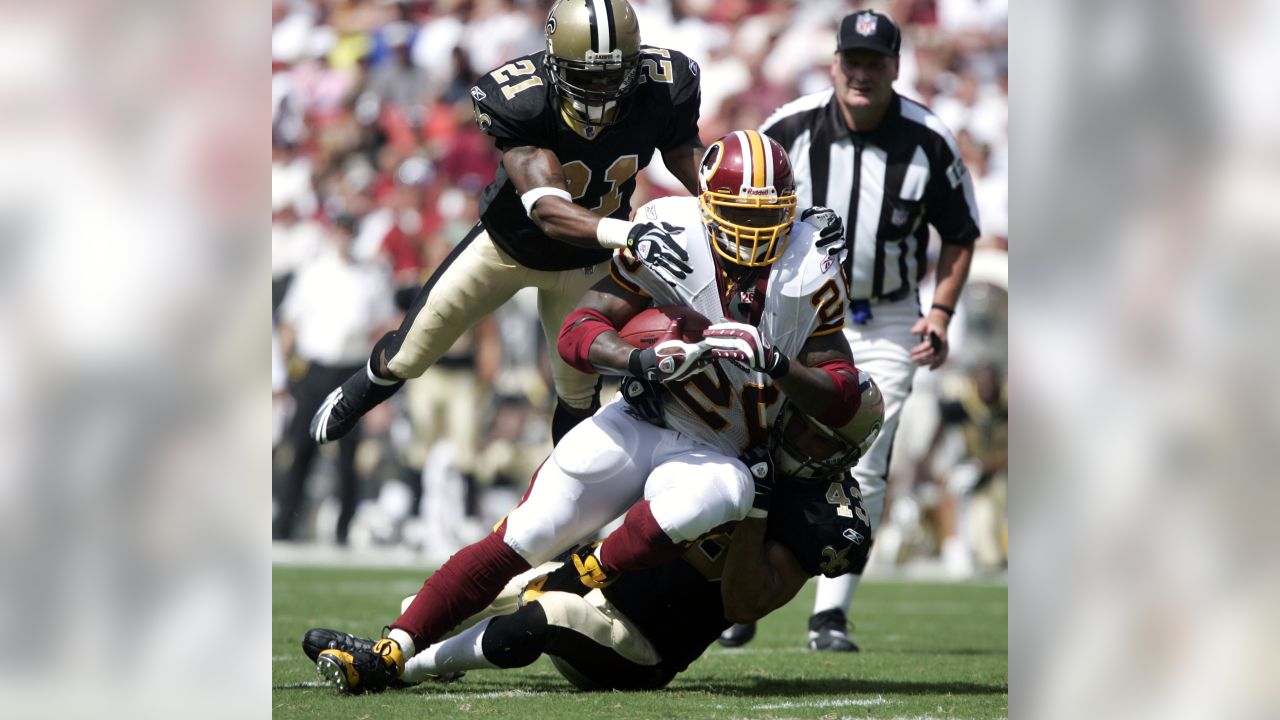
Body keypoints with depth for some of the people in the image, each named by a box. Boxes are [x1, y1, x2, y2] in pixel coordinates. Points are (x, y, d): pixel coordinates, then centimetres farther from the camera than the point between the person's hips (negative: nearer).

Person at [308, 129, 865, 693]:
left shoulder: (810, 271, -8)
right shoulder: (669, 237, -9)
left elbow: (842, 402, -6)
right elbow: (578, 333, -11)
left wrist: (777, 365, -25)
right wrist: (641, 361, -32)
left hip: (712, 455, -1)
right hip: (638, 426, 1)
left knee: (720, 493, -38)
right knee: (519, 540, -11)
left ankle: (578, 580, -19)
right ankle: (390, 652, -4)